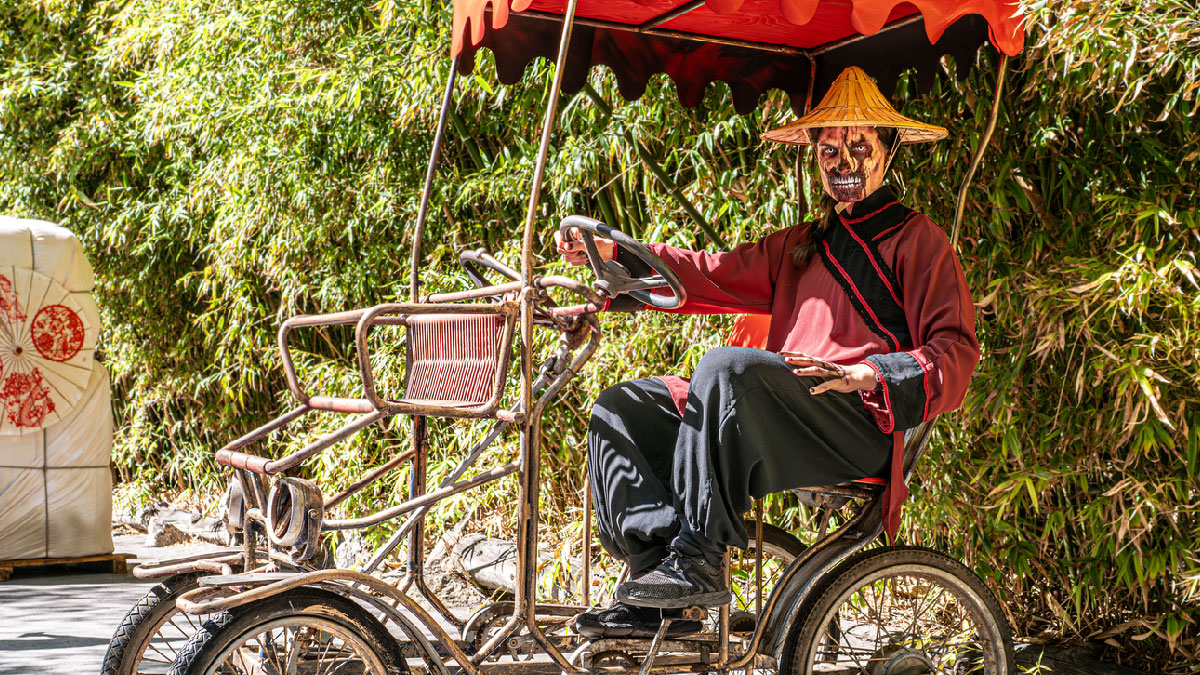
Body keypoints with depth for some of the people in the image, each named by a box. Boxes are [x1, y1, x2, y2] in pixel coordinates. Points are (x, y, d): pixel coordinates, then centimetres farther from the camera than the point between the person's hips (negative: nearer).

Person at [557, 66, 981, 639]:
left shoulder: (916, 240, 9)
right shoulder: (802, 245, 29)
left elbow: (955, 353, -2)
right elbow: (715, 276, 19)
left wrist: (866, 375, -19)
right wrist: (613, 252, 6)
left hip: (861, 427, -7)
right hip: (781, 421, 7)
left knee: (726, 366, -33)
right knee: (619, 409, -5)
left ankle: (699, 564, -30)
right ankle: (658, 569, -21)